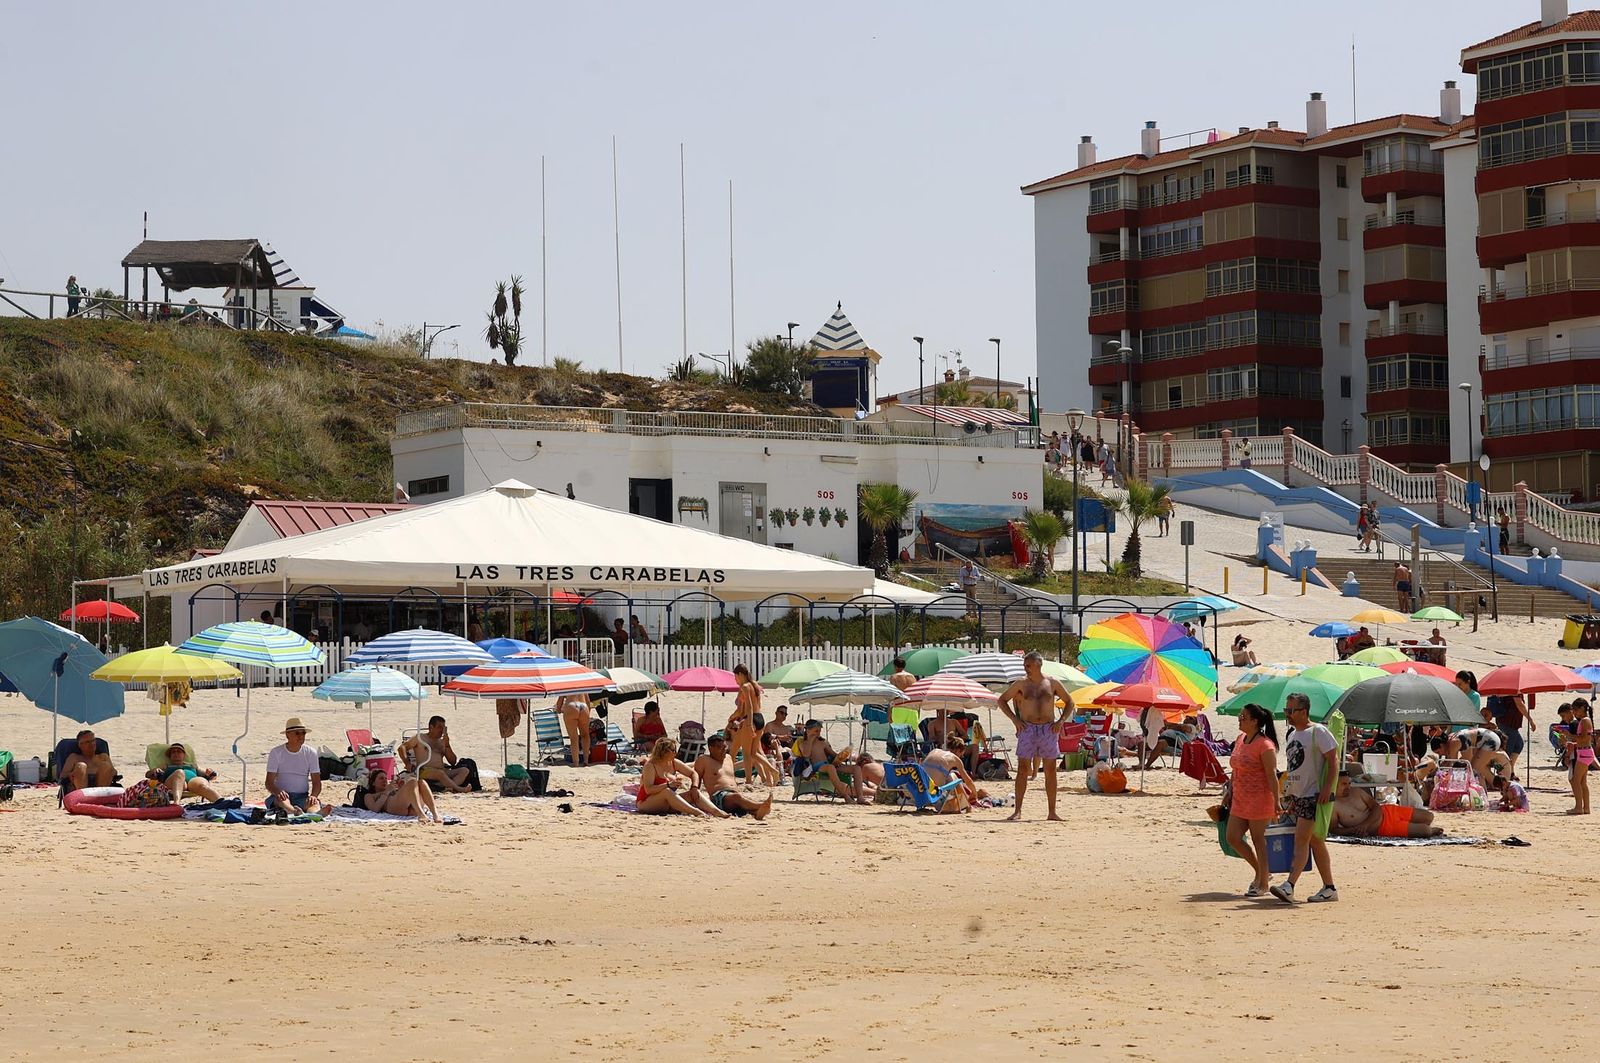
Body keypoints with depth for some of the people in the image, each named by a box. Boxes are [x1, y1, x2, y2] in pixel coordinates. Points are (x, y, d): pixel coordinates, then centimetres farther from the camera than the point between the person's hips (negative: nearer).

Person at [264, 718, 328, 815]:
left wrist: (313, 795, -20)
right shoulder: (276, 752, 2)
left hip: (302, 796, 1)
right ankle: (295, 812, -72)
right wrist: (277, 792, -28)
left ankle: (315, 813, -70)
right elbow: (269, 782, -3)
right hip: (282, 796, -1)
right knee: (281, 800, -38)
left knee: (315, 802, -33)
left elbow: (317, 782, 4)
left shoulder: (310, 753, 7)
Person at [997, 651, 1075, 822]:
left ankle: (1051, 812, 8)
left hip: (1049, 730, 1)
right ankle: (1018, 811, -8)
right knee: (1022, 769, -7)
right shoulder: (1021, 684, 5)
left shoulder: (1053, 684, 6)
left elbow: (1069, 702, 15)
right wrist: (1014, 719, 0)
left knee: (1050, 770, 3)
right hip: (1027, 729, -1)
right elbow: (1002, 700, 12)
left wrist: (1061, 720, 1)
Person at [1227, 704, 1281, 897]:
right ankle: (1261, 872, 22)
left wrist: (1276, 802, -21)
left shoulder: (1265, 745, -15)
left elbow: (1272, 775, -18)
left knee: (1258, 840, -1)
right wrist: (1229, 793, 21)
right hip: (1240, 800, 9)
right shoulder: (1240, 740, 11)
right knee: (1233, 837, 5)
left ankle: (1263, 884, 10)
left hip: (1259, 800, -9)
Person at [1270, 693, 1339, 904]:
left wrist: (1327, 788, -21)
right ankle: (1329, 888, 15)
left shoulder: (1318, 732, -10)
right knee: (1315, 841, 10)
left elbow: (1333, 761, -13)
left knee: (1302, 839, -16)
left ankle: (1289, 886, -24)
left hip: (1314, 794, -9)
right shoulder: (1293, 734, 16)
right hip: (1298, 795, 9)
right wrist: (1290, 796, 21)